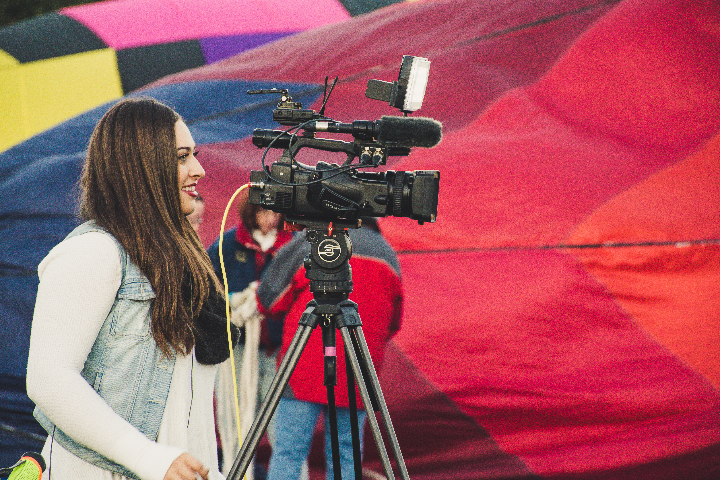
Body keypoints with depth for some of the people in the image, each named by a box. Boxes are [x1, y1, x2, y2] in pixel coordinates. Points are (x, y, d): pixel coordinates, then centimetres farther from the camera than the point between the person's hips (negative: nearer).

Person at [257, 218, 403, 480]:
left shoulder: (308, 244, -1)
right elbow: (392, 324, 19)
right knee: (345, 454, 8)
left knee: (288, 452, -1)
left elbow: (270, 301, 3)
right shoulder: (386, 253, 12)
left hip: (304, 366, -3)